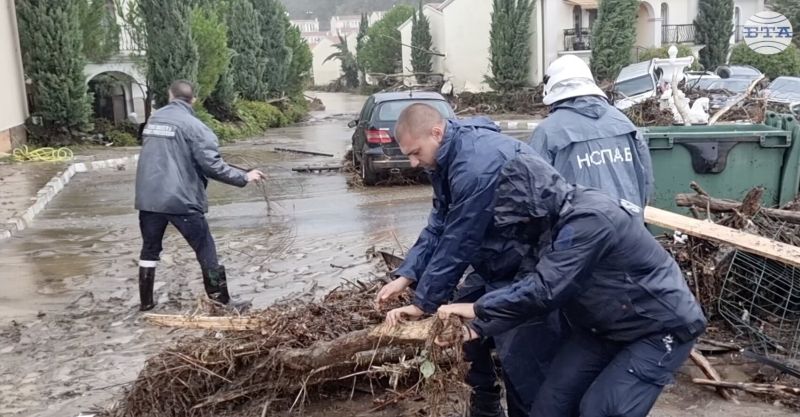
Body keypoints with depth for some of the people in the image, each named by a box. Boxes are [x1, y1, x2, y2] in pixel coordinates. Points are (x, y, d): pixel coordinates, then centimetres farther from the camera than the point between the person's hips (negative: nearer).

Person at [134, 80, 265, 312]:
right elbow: (212, 165, -15)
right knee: (206, 251, 3)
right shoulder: (193, 125, -9)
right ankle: (222, 303, 8)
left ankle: (146, 301, 27)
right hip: (181, 200, -6)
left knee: (150, 249, 20)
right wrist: (243, 178, -4)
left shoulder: (153, 120, 12)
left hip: (148, 199, 6)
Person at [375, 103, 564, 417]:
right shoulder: (448, 159, 3)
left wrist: (424, 303, -17)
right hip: (493, 261, 10)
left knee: (520, 360, -5)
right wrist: (406, 275, -4)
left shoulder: (476, 163, -29)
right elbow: (438, 226, 6)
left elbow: (458, 242, -26)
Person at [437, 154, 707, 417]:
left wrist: (479, 309, -23)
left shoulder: (589, 219, -30)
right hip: (606, 327, 8)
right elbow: (538, 283, -2)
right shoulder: (562, 221, 0)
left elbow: (543, 289, -32)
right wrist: (479, 327, -9)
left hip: (661, 329, -8)